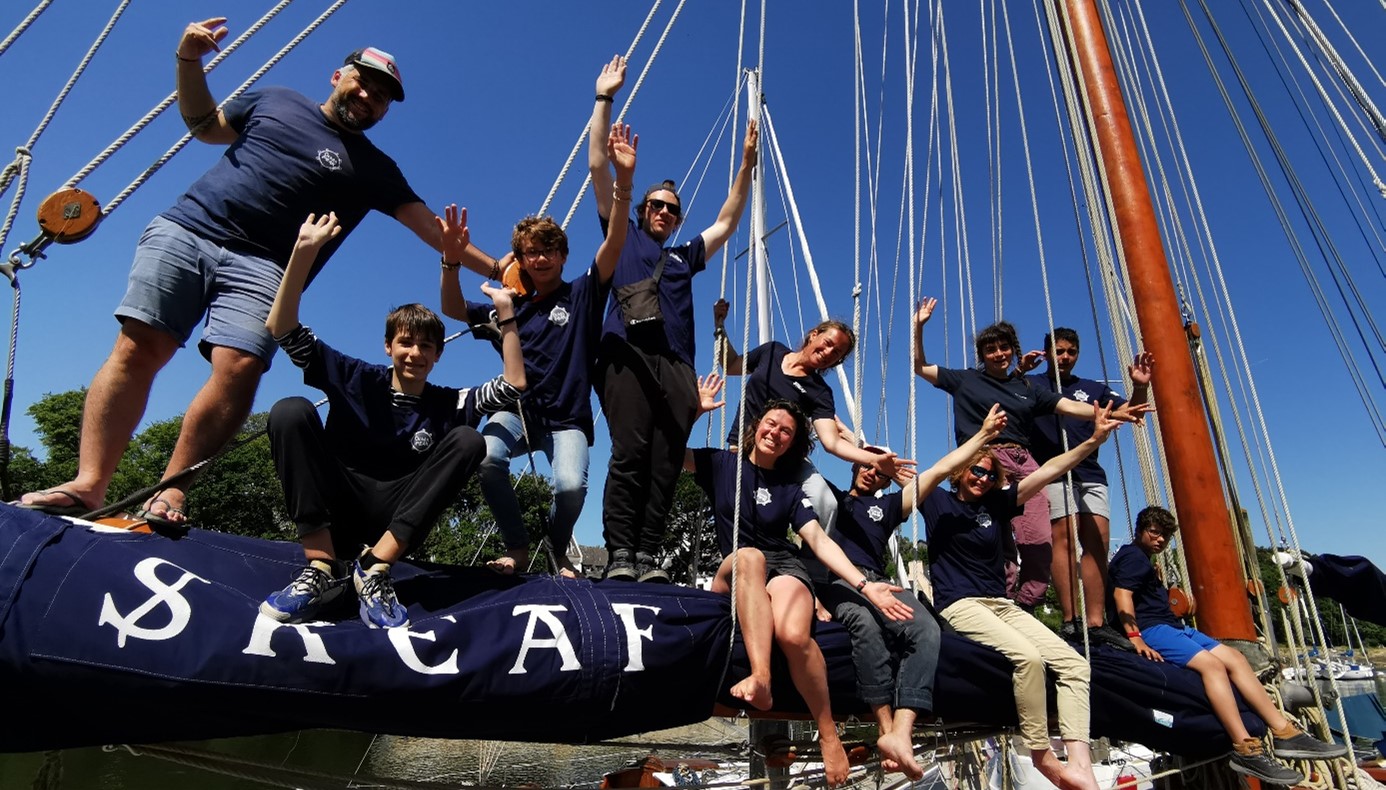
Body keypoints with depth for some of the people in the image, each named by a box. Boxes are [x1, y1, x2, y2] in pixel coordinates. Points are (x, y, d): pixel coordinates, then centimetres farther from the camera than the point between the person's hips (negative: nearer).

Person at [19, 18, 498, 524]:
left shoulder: (373, 169, 13)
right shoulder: (275, 101, 20)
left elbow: (431, 228, 8)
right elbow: (205, 125, 30)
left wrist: (492, 266, 1)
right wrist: (189, 60, 15)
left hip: (258, 267, -2)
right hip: (183, 231, 2)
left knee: (239, 369, -24)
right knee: (138, 348, -12)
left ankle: (169, 493, -17)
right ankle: (88, 484, -11)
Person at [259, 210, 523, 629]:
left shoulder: (447, 404, 5)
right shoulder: (356, 380, 4)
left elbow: (514, 384, -7)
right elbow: (281, 328, -3)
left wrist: (505, 311, -9)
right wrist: (304, 252, -13)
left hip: (398, 520, 0)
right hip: (335, 508, 0)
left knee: (468, 440, -20)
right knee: (291, 411, -21)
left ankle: (375, 567, -27)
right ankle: (322, 566, -26)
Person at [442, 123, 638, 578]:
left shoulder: (582, 295, 3)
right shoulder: (514, 307, 13)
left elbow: (614, 244, -10)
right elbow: (453, 309, 13)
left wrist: (624, 178, -23)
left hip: (567, 419, -2)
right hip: (518, 410, 3)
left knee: (571, 484, -28)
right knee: (485, 456, -28)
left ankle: (558, 550, 7)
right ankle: (516, 547, -4)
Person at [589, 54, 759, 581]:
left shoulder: (687, 256, 33)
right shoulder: (623, 236, 23)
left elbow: (727, 222, 34)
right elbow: (598, 168, 20)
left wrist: (746, 165, 28)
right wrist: (604, 98, 19)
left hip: (676, 364, 4)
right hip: (628, 353, -3)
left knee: (667, 462, -9)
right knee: (629, 453, -17)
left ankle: (647, 556, -9)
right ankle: (619, 554, -14)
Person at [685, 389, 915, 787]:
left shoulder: (789, 489, 11)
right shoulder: (721, 464, 10)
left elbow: (819, 541, 1)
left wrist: (863, 584, -11)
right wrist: (694, 409, -5)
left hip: (783, 567, 0)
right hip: (734, 574, 0)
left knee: (794, 635, -33)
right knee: (749, 555, -39)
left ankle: (829, 735, -11)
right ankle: (761, 677, -50)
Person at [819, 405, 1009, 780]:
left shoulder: (888, 506, 27)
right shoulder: (830, 496, 21)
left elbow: (940, 471, 25)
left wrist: (983, 434, 25)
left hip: (877, 582, 3)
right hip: (834, 580, -3)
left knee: (926, 629, -29)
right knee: (865, 622, -38)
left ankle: (900, 733, -40)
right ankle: (885, 727, -33)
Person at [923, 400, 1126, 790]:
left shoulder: (997, 505, 12)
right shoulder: (938, 501, 2)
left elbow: (1046, 472, 7)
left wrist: (1094, 440, 1)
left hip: (1001, 604, 7)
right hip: (959, 605, -7)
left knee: (1073, 663, -9)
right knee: (1027, 656, -29)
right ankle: (1042, 756, -11)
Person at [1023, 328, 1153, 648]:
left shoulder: (1093, 389, 22)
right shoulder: (1031, 384, 10)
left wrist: (1140, 387, -1)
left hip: (1090, 474, 5)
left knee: (1098, 541, -5)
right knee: (1064, 538, -13)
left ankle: (1095, 622, -3)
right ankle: (1071, 620, -14)